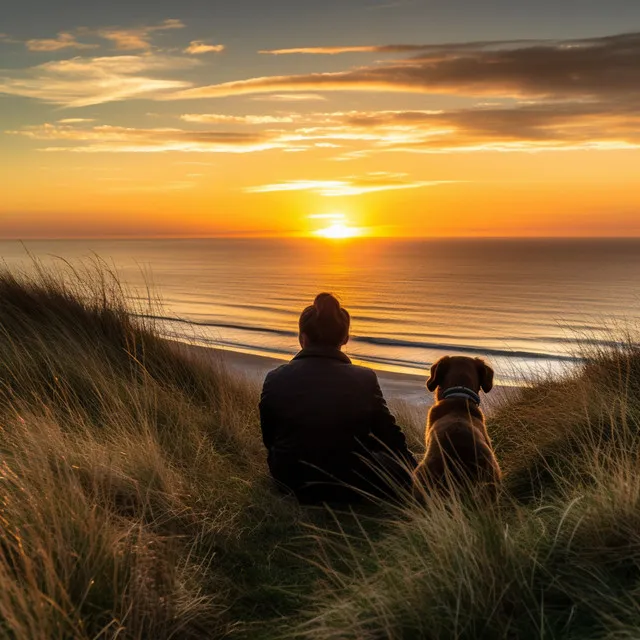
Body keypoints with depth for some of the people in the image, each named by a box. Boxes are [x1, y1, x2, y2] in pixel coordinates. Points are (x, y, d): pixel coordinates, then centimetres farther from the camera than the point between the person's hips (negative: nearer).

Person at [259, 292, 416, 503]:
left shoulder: (275, 379, -12)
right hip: (349, 489, -3)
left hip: (291, 483, 4)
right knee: (401, 465, 22)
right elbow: (391, 437, -3)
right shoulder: (365, 381, -15)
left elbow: (268, 439, 3)